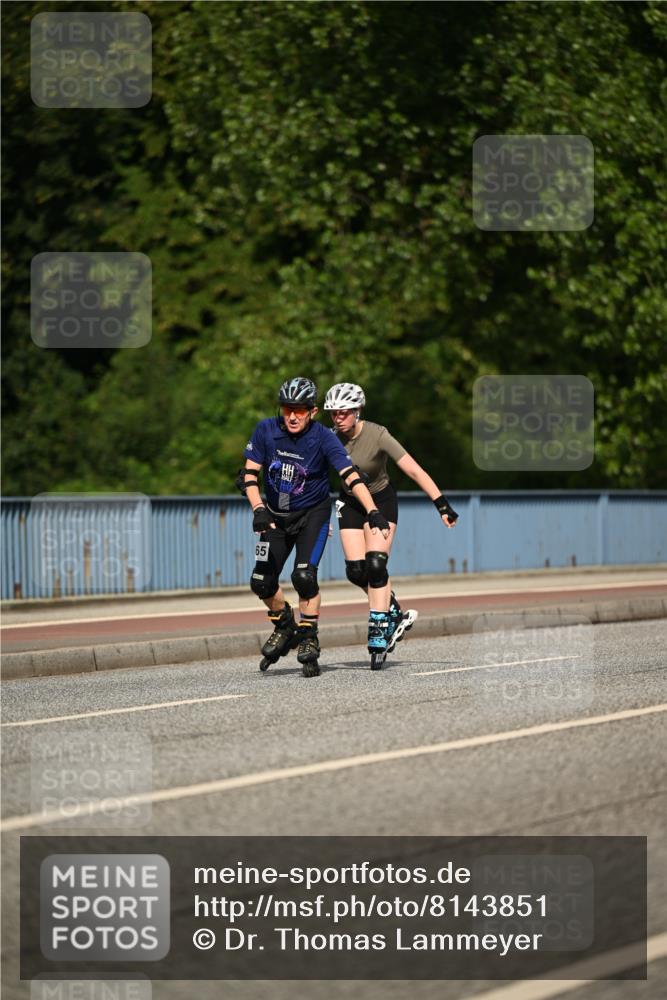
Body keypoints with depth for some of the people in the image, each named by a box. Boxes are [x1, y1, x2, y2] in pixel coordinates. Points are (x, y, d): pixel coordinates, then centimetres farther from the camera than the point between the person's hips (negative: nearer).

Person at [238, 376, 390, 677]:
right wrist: (259, 510, -29)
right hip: (276, 516, 3)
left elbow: (350, 476, -29)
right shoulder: (266, 430, -14)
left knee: (304, 576, -22)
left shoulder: (323, 438, -21)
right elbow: (249, 475, -13)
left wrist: (373, 512, -41)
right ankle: (284, 627, 25)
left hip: (313, 514, -3)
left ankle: (308, 639, -5)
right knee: (261, 582, -4)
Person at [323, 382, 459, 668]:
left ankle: (378, 634, -10)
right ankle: (395, 614, 17)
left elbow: (414, 470, -28)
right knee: (356, 572, -7)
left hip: (381, 500, -3)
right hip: (350, 503, 3)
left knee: (375, 566, -18)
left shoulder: (377, 435, -26)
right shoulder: (330, 439, -15)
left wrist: (442, 504, -32)